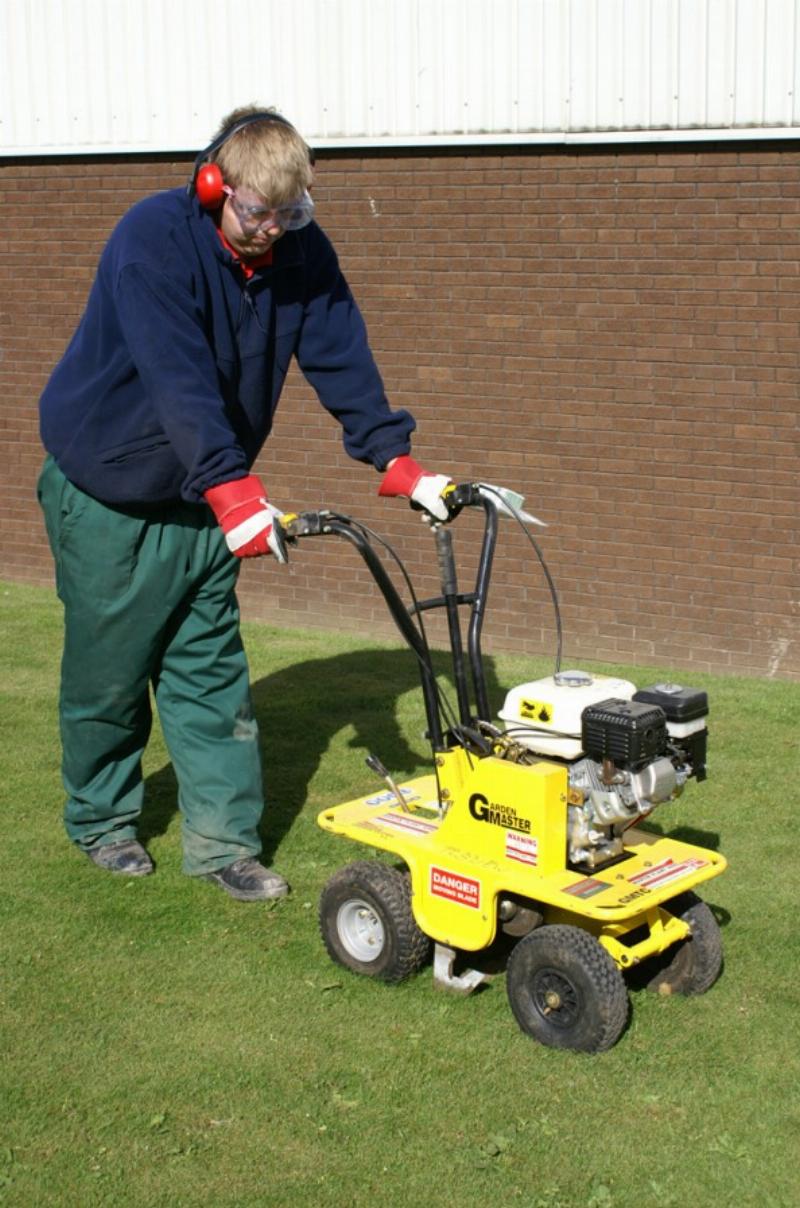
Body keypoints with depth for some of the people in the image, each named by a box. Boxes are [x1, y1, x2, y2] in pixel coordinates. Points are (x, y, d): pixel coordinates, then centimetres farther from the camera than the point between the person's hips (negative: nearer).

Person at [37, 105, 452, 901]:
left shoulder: (303, 254, -6)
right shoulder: (154, 238, -25)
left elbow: (340, 357, -8)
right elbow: (179, 378, -36)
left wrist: (398, 462, -20)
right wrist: (233, 490, -45)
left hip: (201, 498, 5)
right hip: (106, 491, -5)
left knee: (209, 671, 5)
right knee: (108, 670, 7)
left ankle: (221, 840, 12)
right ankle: (100, 821, 27)